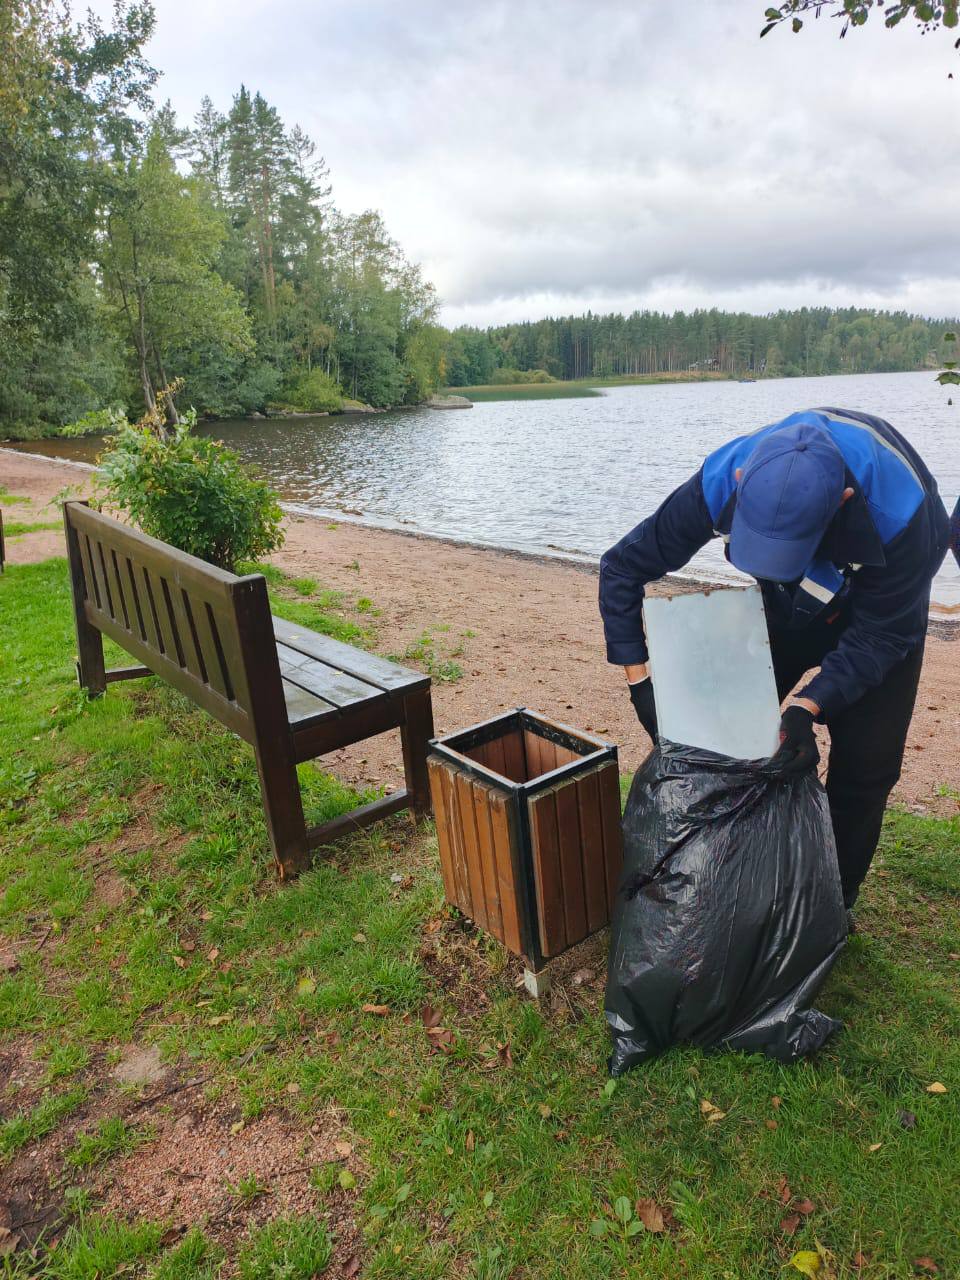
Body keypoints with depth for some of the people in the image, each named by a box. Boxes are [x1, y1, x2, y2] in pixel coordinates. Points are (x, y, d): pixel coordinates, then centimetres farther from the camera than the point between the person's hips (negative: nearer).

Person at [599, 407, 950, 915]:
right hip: (784, 606, 2)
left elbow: (882, 633, -27)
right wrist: (639, 678, -28)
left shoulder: (900, 512, -42)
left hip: (879, 604, -2)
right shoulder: (719, 484, -35)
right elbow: (622, 568, -23)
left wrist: (807, 705, -40)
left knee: (865, 766, -5)